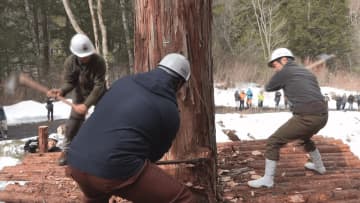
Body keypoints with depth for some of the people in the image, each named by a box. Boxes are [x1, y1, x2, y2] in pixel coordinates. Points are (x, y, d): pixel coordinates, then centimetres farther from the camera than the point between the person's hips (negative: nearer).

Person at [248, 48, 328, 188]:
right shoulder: (308, 73, 23)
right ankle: (319, 166, 54)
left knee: (273, 142, 3)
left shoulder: (284, 72, 2)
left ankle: (267, 179, 6)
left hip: (306, 118, -8)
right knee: (304, 138, 39)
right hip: (322, 116, 8)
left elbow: (269, 88, 18)